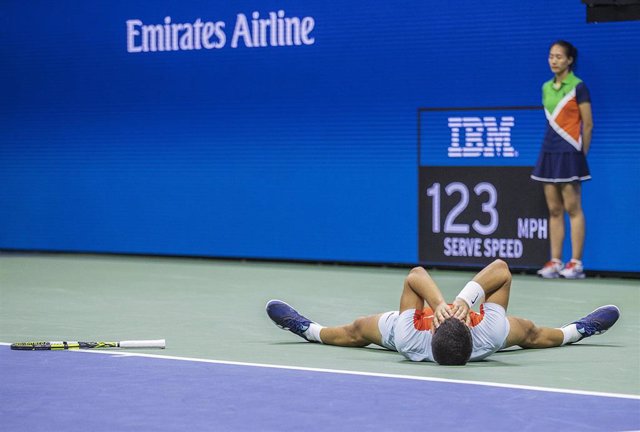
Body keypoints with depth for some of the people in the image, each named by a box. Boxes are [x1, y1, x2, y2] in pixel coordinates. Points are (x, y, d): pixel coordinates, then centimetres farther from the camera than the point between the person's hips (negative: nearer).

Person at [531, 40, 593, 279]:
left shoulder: (578, 87, -6)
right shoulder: (546, 87, 12)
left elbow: (588, 125, -4)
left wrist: (581, 153, -2)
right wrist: (553, 144, 13)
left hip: (569, 153, -6)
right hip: (549, 152, 6)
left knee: (572, 208, -4)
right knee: (554, 209, 6)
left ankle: (576, 263, -3)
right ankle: (555, 261, 8)